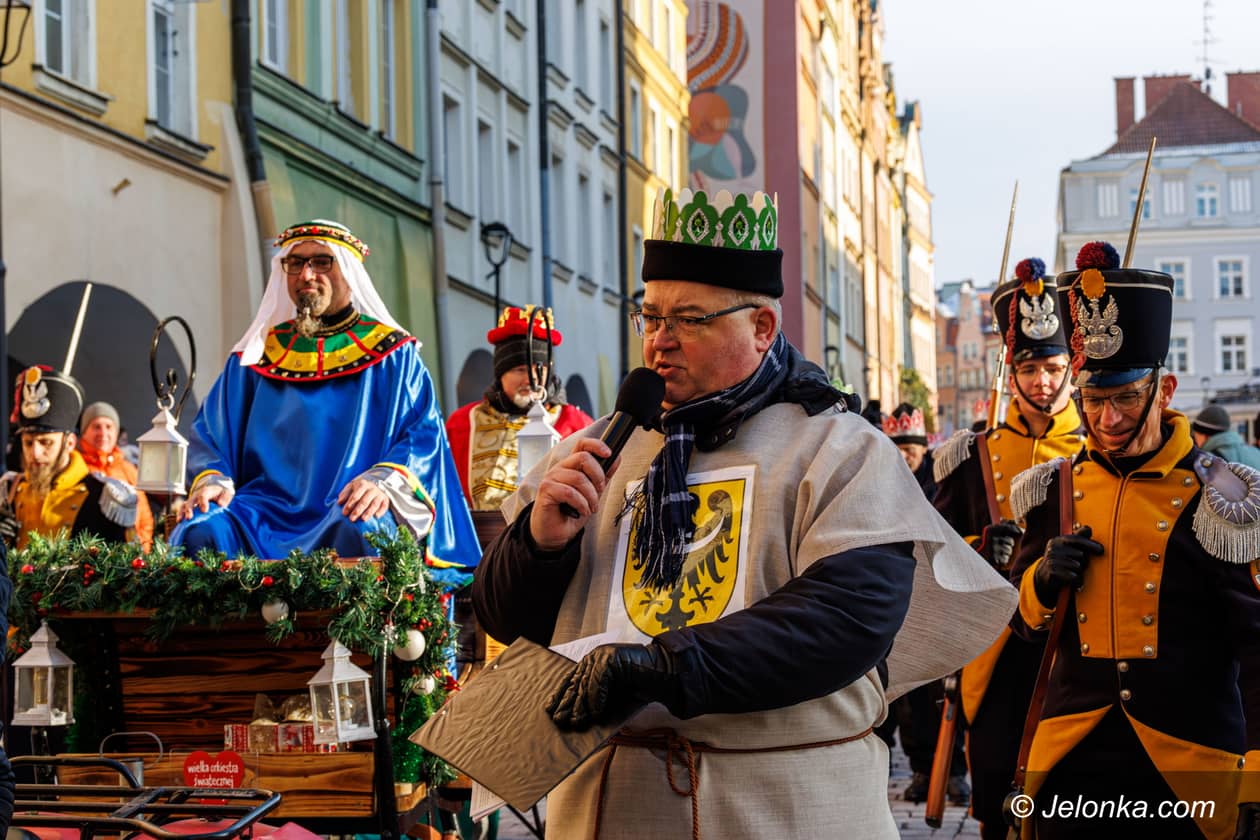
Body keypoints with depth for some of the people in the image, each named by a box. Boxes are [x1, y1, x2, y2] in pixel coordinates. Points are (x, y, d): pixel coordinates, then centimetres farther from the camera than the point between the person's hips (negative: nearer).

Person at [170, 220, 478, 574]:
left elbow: (424, 434, 2)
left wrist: (386, 481, -19)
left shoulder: (392, 354, 12)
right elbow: (209, 434, 17)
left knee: (357, 532, -38)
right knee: (201, 532, -29)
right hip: (263, 513, 2)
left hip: (350, 512, -2)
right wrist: (212, 479, -6)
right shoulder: (255, 356, 20)